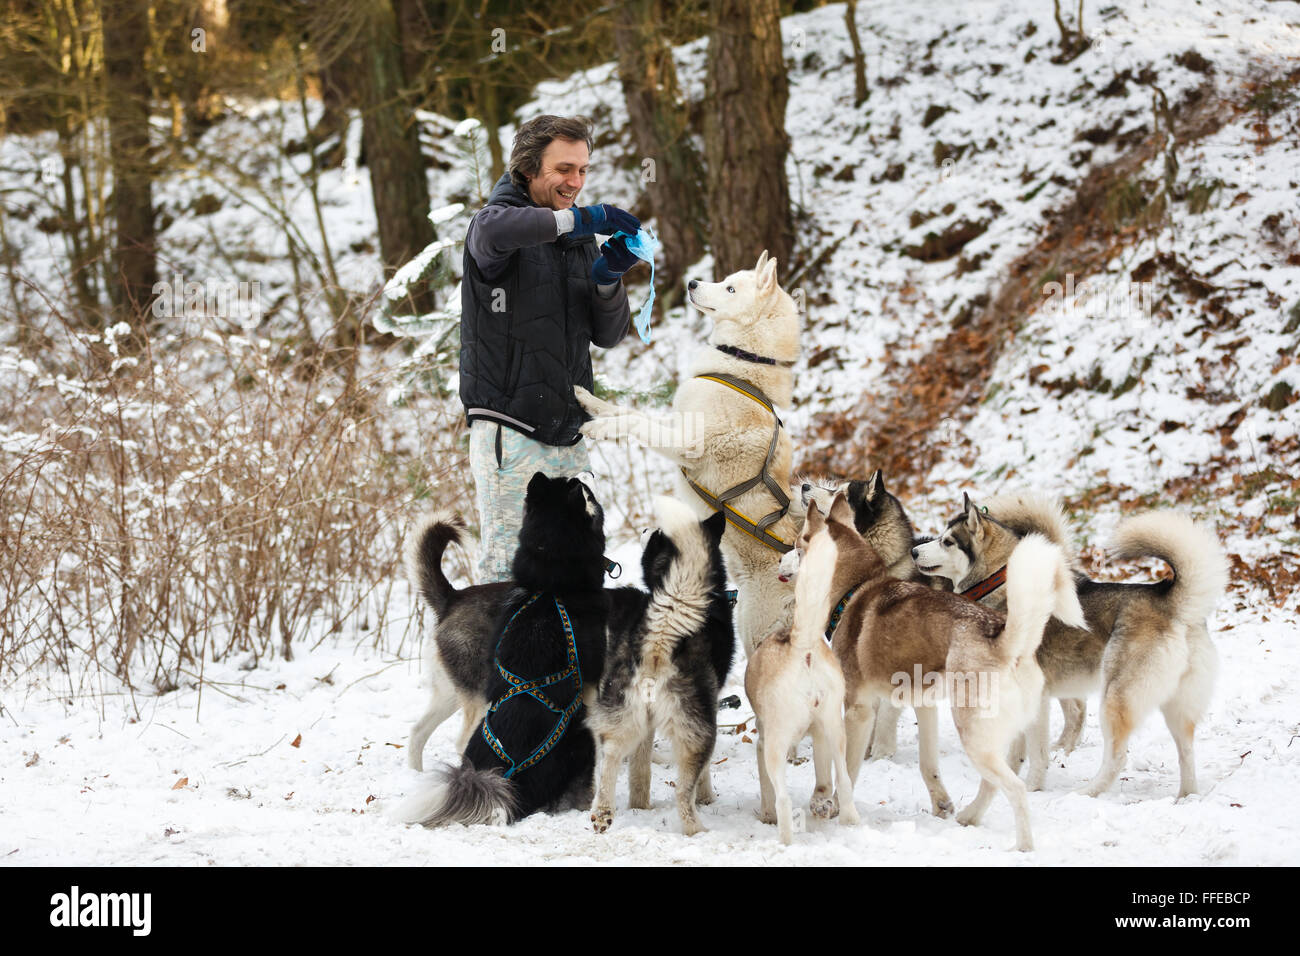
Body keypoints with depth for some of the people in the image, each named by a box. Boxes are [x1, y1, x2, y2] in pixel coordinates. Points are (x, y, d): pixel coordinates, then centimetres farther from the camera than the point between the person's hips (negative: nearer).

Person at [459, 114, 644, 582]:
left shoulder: (581, 240, 16)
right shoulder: (498, 220, -4)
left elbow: (607, 334, 10)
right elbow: (493, 232, -32)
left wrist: (607, 278, -8)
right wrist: (575, 218, -33)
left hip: (567, 434, 7)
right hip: (510, 433, -6)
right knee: (507, 571, -8)